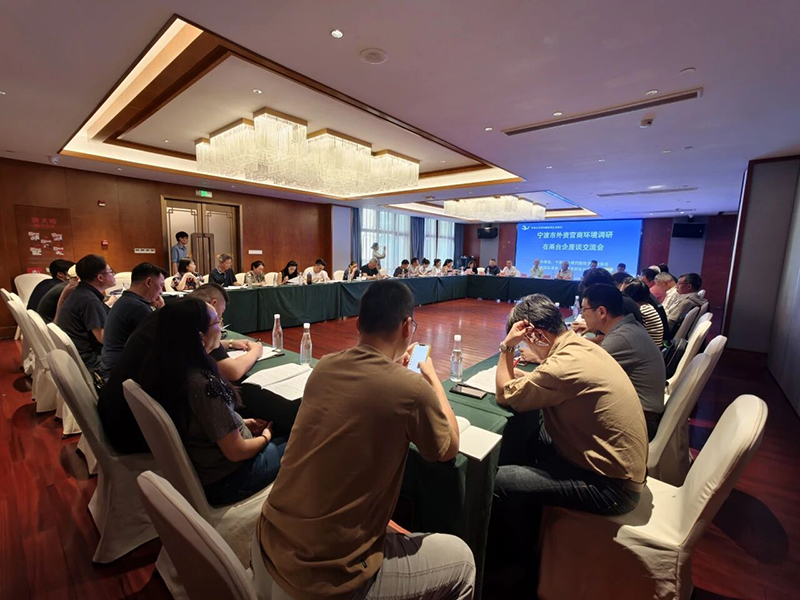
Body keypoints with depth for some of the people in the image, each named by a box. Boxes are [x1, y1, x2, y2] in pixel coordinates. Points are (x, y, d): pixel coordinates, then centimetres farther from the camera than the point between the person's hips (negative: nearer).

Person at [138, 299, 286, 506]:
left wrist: (241, 423, 6)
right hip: (222, 482, -7)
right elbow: (236, 452, -25)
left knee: (283, 440, 20)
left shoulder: (164, 370, -8)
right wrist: (265, 437, -6)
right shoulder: (203, 384, -34)